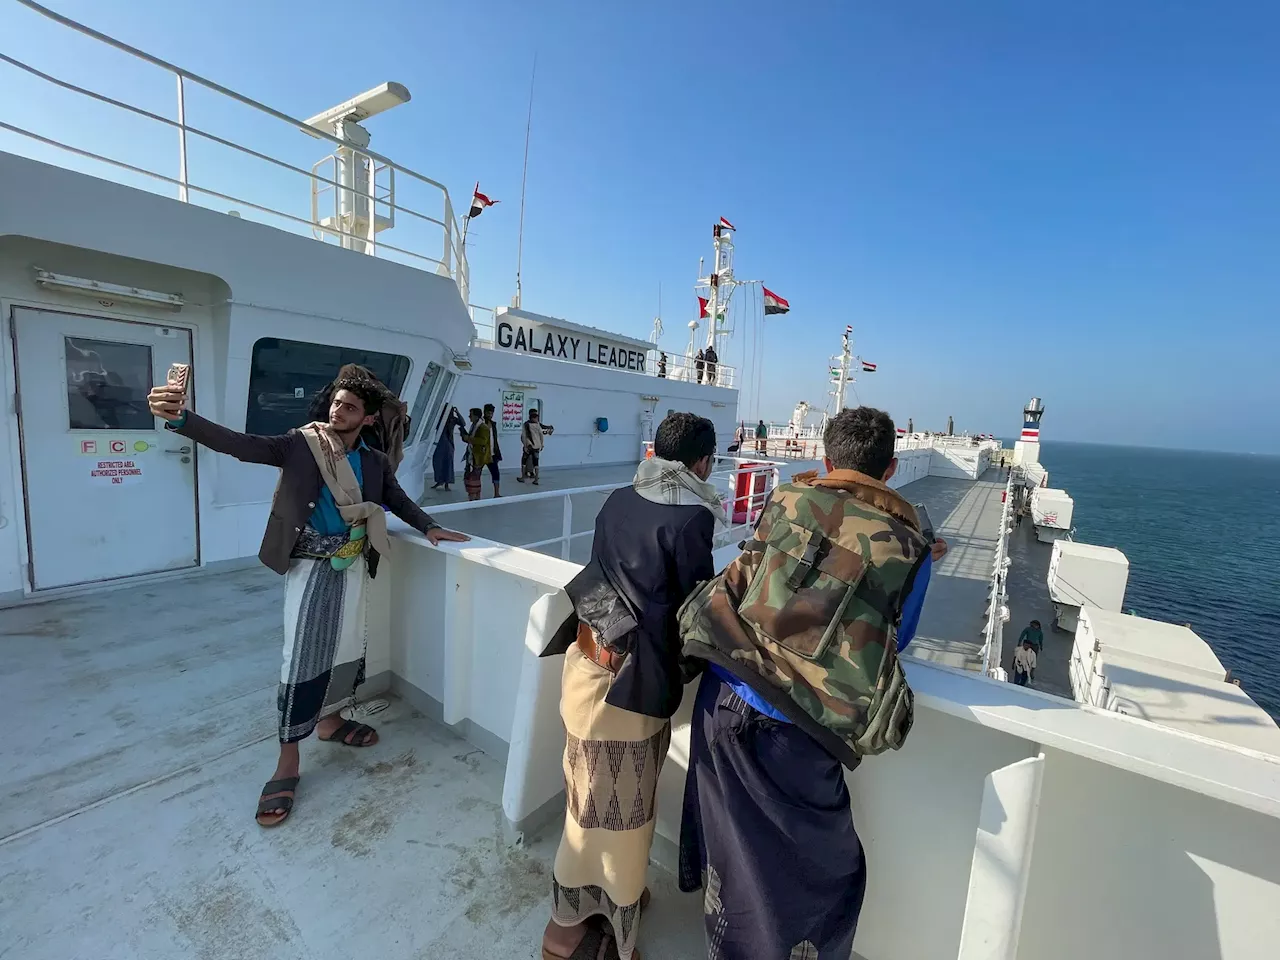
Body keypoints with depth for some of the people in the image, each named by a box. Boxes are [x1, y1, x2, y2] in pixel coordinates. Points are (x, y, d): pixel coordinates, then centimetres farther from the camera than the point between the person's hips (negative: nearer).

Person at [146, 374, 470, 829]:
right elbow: (240, 445, -18)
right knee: (302, 658, -3)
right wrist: (180, 418, -34)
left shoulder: (375, 462, 4)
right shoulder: (301, 444, -7)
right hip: (309, 566, -4)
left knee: (348, 648, 14)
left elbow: (399, 500, 16)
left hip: (351, 566, 4)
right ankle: (288, 761, 12)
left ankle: (330, 720, 38)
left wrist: (430, 527, 6)